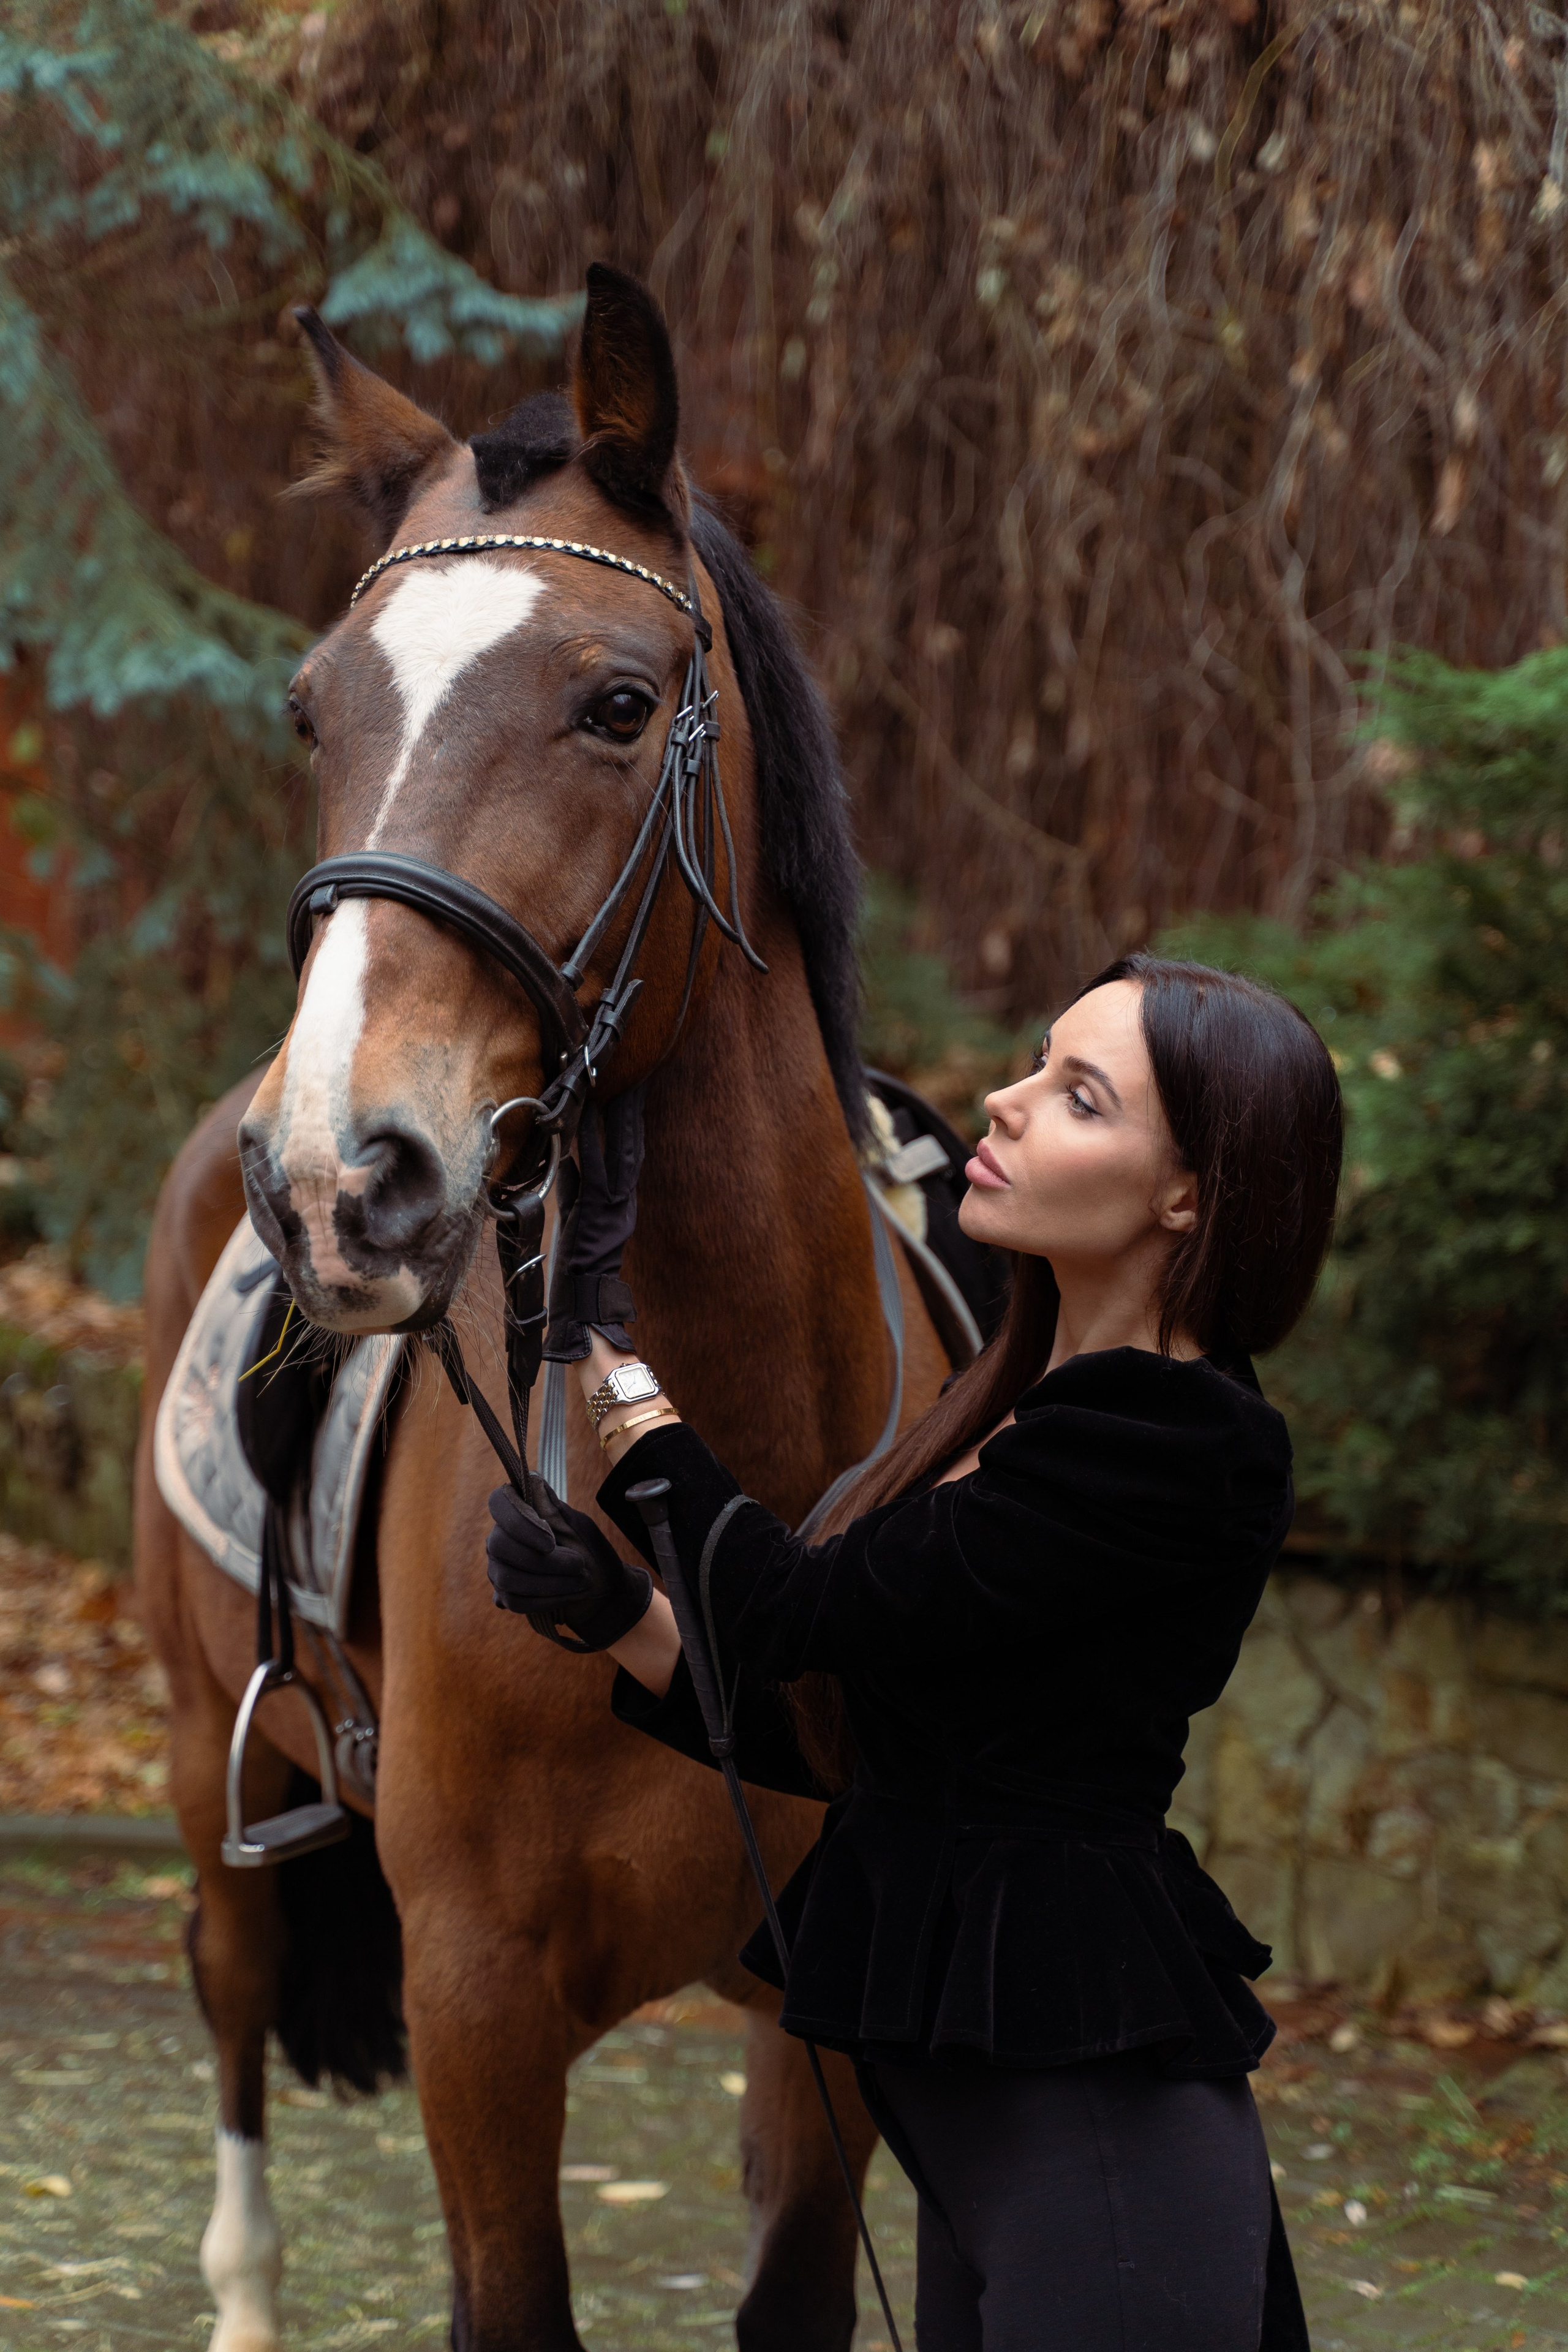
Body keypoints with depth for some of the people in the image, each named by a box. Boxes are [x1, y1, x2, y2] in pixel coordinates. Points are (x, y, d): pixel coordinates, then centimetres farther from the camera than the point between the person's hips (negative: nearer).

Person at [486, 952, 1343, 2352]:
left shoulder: (1181, 1448, -18)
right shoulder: (1036, 1407, 12)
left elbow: (793, 1615, -16)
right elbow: (832, 1740, 14)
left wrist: (608, 1345, -8)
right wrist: (620, 1618, -2)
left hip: (1094, 2126, -9)